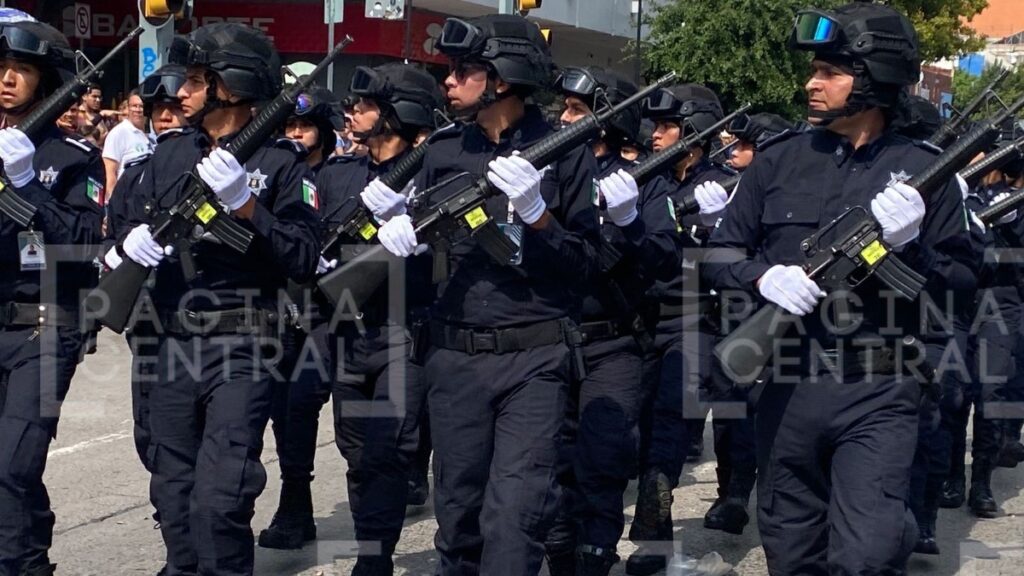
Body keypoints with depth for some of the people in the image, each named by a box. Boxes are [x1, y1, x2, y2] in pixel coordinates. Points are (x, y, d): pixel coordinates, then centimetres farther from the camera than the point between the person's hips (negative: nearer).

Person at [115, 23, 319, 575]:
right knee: (172, 494, 13)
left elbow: (303, 260, -12)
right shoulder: (169, 156, 12)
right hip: (172, 342, 6)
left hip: (241, 346, -6)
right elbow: (130, 228, 12)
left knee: (218, 500, -14)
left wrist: (245, 205, -22)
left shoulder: (281, 162, -4)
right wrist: (133, 242, -11)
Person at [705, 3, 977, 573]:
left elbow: (963, 286, 1)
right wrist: (762, 275, -11)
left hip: (879, 393, -3)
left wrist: (911, 247, -17)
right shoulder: (779, 162, 6)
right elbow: (720, 254, 10)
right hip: (786, 386, 4)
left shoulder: (923, 171, 0)